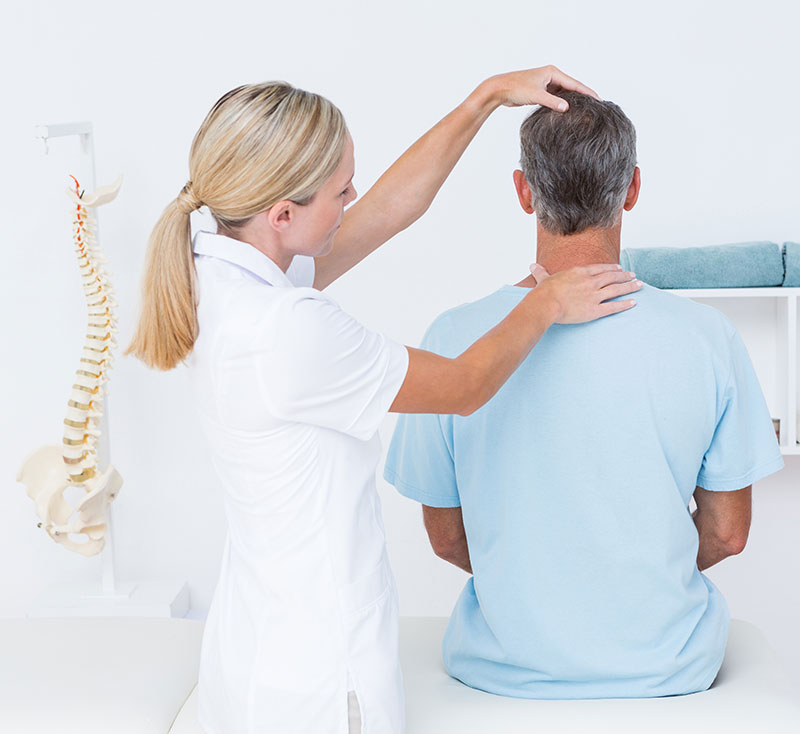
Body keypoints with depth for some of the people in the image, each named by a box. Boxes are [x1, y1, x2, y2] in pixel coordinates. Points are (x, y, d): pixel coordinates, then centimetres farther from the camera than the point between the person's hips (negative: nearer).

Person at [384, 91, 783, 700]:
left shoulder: (455, 338, -16)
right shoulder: (707, 337, -16)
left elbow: (447, 539, -4)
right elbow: (727, 535, -4)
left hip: (503, 669, 1)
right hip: (667, 669, 0)